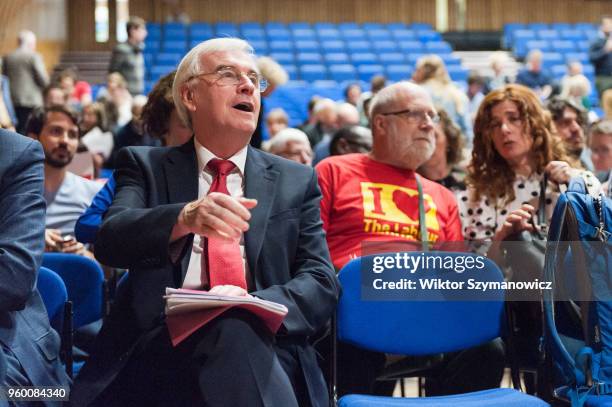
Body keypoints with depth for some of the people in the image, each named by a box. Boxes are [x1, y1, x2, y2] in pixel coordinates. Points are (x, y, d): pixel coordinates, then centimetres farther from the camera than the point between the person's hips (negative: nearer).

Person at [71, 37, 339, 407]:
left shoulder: (297, 182, 16)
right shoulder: (144, 165, 13)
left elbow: (321, 283, 7)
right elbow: (110, 241, -5)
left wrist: (255, 306, -16)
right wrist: (184, 218, -28)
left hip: (259, 350, 2)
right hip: (157, 346, -2)